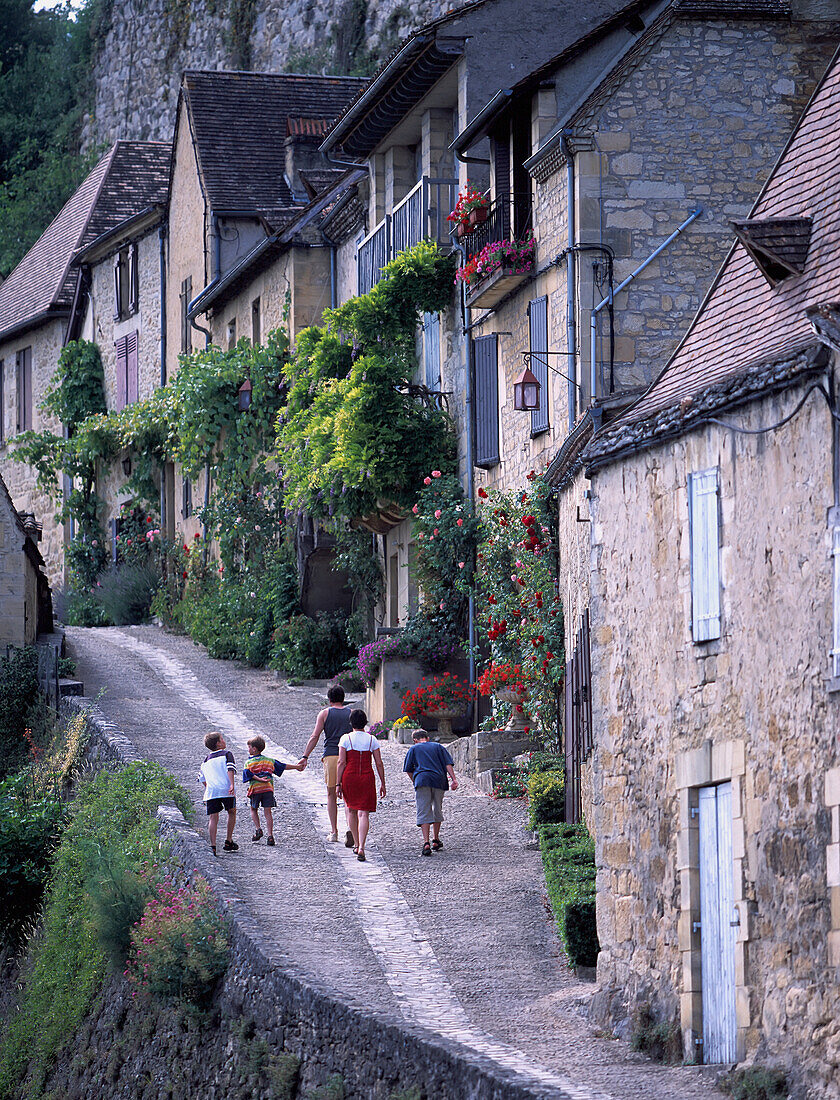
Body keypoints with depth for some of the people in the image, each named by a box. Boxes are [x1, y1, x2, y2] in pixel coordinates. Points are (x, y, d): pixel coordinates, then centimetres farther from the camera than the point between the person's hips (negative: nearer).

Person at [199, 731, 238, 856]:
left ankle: (213, 845, -13)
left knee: (213, 818, 0)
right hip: (226, 789, -3)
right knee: (232, 812, 18)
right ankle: (229, 842, 18)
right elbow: (230, 769, -9)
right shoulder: (227, 754, 7)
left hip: (211, 791, 3)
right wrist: (232, 785, -18)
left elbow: (202, 778, 27)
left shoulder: (206, 760, 23)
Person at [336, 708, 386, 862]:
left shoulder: (346, 739, -3)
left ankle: (356, 843, 21)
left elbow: (341, 762, -8)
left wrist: (338, 783, -5)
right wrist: (382, 784, 11)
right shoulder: (372, 740, 3)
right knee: (363, 813, -3)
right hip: (367, 778, 0)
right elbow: (379, 764, 3)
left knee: (350, 809, 21)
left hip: (349, 777, 0)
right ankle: (361, 847, -18)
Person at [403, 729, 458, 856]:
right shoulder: (438, 746, 22)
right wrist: (454, 779, 1)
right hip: (439, 780, 2)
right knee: (437, 811, 19)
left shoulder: (414, 749, 17)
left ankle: (426, 843, -18)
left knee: (424, 813, -5)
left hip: (422, 779, -2)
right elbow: (448, 764, 8)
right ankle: (436, 840, 29)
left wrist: (415, 782, 22)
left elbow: (409, 770, 10)